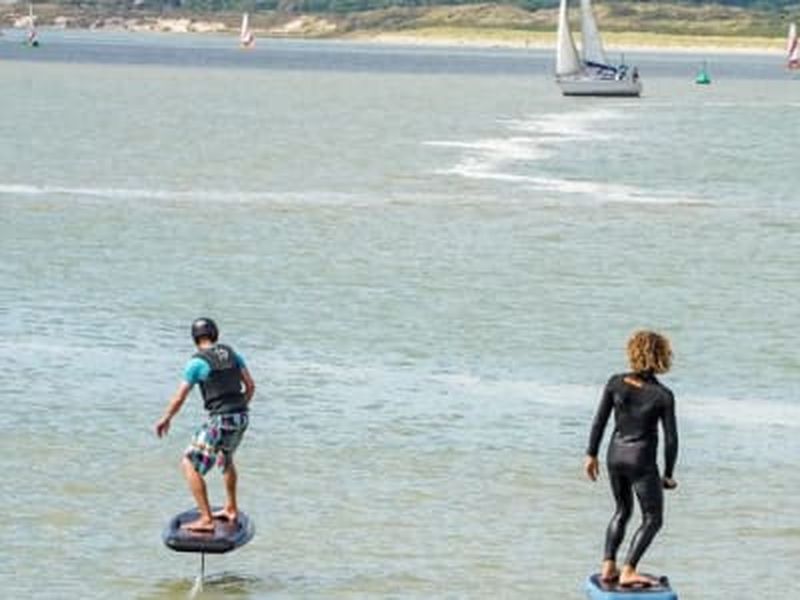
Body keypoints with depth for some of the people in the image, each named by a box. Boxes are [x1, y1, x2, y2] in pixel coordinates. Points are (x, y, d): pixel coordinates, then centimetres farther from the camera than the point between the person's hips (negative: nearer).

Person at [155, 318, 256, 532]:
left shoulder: (197, 362, -8)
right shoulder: (232, 354, 10)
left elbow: (179, 398, -5)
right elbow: (250, 386, 13)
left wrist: (165, 419, 11)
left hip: (220, 420, -7)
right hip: (241, 418, 7)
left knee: (190, 464, -2)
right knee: (225, 456, 33)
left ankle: (206, 519, -10)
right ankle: (231, 509, 43)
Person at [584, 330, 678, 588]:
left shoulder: (615, 384, -7)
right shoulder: (663, 396, -14)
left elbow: (599, 421, -2)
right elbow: (671, 438, -10)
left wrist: (591, 455, 10)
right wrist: (668, 475, 1)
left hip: (615, 456, 5)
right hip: (642, 461, -4)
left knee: (622, 511, 24)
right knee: (652, 520, 8)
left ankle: (608, 566, 17)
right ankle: (628, 571, -5)